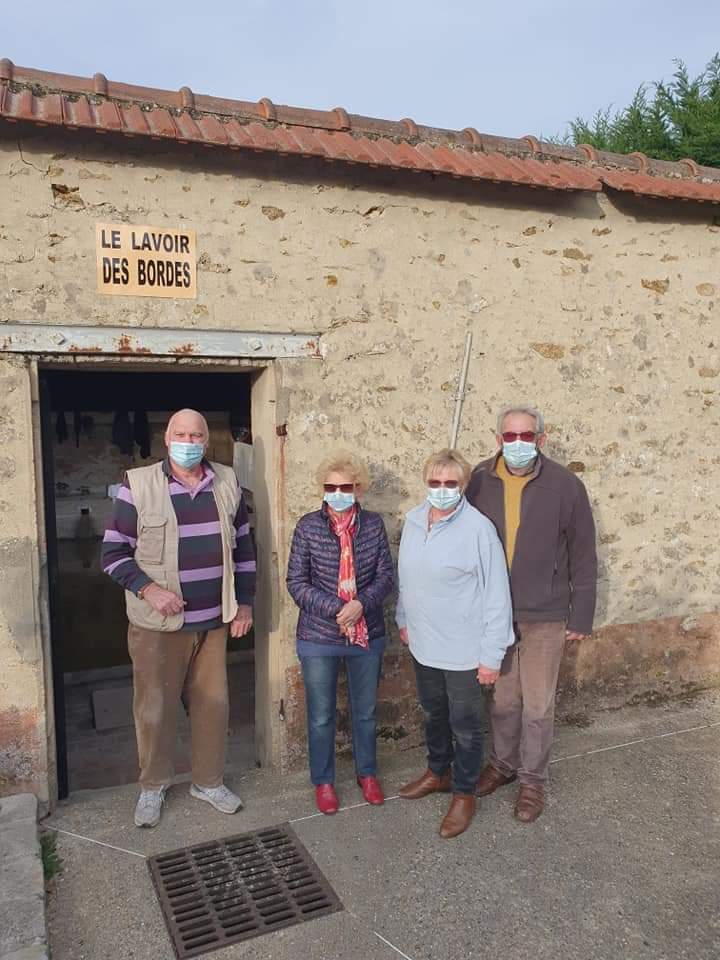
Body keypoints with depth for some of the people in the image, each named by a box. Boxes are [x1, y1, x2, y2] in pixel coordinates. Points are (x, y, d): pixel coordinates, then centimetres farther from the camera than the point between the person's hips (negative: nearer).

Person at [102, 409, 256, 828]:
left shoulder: (227, 483, 2)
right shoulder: (138, 485, -8)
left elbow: (244, 547, 10)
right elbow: (113, 553, -4)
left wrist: (245, 602, 7)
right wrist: (148, 589, -18)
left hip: (214, 620, 3)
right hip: (158, 623, -3)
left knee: (213, 705, 12)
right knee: (155, 709, 9)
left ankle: (209, 781, 33)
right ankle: (153, 786, 32)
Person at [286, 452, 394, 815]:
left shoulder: (373, 525, -4)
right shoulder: (307, 527, -9)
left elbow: (386, 576, -4)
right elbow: (296, 583, -10)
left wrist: (360, 604, -21)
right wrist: (336, 609, -20)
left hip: (367, 635, 2)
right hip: (319, 637, -2)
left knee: (366, 711, 19)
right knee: (321, 716, 12)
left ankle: (367, 772, 41)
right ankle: (323, 781, 34)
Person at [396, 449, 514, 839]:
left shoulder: (478, 528, -20)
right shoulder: (413, 520, -2)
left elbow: (496, 594, -17)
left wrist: (492, 654, -15)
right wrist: (404, 620, 17)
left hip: (463, 649, -6)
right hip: (423, 643, 6)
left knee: (465, 724, 12)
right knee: (434, 714, 24)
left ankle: (464, 794, 32)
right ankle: (438, 772, 47)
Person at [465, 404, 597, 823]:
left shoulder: (565, 485, -12)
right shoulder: (480, 481, -5)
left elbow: (583, 557, -5)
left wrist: (581, 615, -4)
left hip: (545, 616, -2)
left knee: (538, 706, 10)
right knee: (503, 700, 18)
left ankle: (533, 780, 30)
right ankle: (504, 763, 40)